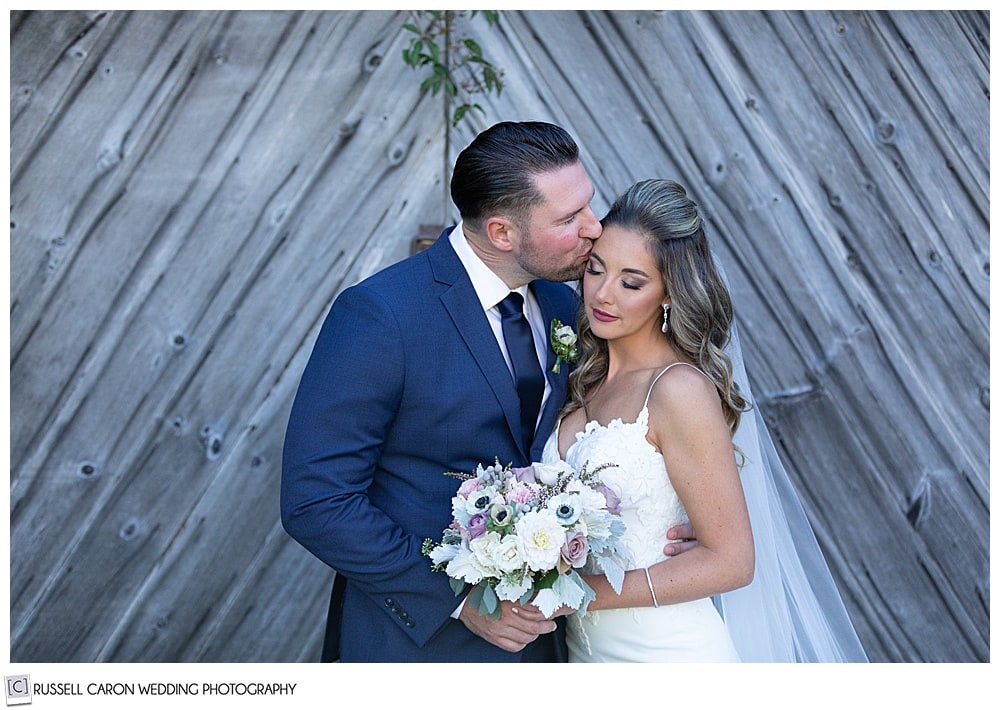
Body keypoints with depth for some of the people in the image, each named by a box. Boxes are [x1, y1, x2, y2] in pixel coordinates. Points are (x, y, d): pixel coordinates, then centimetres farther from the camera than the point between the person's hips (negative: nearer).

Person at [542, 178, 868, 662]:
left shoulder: (679, 390, -22)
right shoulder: (586, 375, -1)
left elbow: (731, 561, -21)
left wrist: (582, 593, -22)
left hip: (664, 652, -6)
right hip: (586, 645, 7)